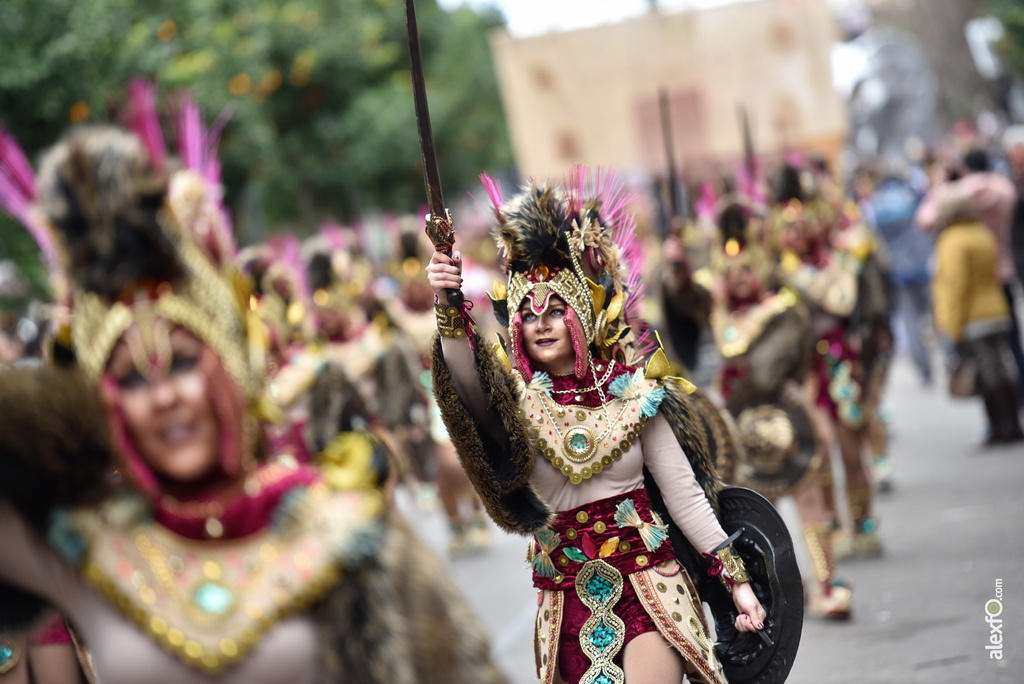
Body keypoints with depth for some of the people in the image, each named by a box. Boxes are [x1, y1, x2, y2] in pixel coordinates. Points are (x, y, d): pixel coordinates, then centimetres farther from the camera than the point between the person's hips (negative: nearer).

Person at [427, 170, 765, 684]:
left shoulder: (632, 392, -1)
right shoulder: (516, 401, -1)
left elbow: (685, 495, 2)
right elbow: (464, 377, -23)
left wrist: (737, 580, -1)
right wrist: (448, 309, -41)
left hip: (649, 587, -1)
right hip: (568, 599, 2)